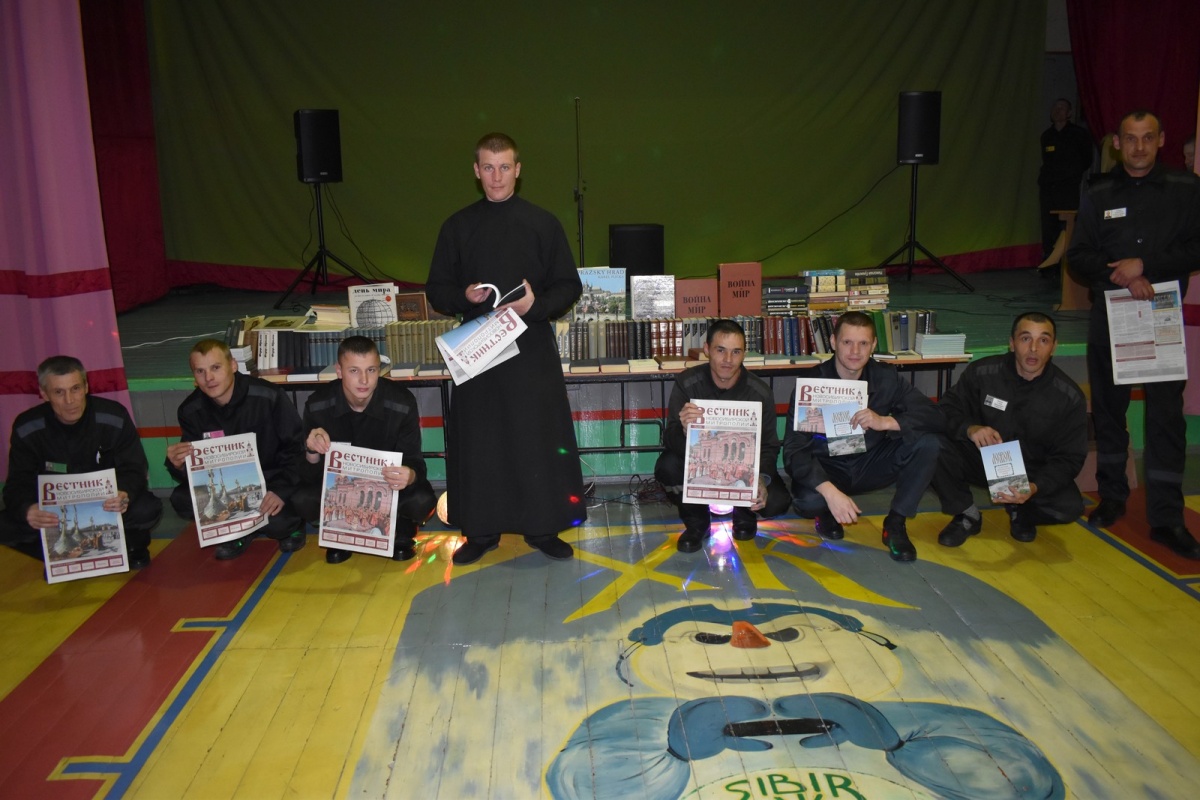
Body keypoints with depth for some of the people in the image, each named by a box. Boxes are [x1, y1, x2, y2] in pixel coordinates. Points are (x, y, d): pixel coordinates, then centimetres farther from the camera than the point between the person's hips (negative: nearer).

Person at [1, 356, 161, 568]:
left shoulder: (114, 417, -14)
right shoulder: (26, 428, -10)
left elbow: (133, 470, -12)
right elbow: (18, 484, -10)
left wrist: (125, 495, -38)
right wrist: (27, 509, -35)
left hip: (107, 505, -2)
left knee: (147, 509, -31)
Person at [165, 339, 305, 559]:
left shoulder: (269, 397, -19)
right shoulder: (191, 410, -7)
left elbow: (296, 447, -13)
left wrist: (282, 489, -26)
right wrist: (178, 465, -27)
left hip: (271, 482, -4)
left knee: (279, 520, -32)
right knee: (181, 499, -20)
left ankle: (289, 526, 7)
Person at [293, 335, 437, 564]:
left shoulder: (402, 402, -23)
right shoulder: (318, 405, -19)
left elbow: (415, 465, -21)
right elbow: (309, 475, -15)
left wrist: (410, 476, -47)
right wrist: (312, 452, -40)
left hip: (389, 483, -1)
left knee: (422, 501, -31)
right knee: (300, 500, -26)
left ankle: (401, 531, 7)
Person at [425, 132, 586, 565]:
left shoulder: (543, 223, 3)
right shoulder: (458, 226, 7)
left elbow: (569, 286, 4)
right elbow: (436, 289, 9)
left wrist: (537, 304, -15)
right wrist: (464, 296, -11)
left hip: (533, 348, -1)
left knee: (540, 437, 0)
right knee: (478, 440, 3)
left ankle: (543, 527, 14)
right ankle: (481, 530, 17)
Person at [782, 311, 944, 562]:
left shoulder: (886, 377, -7)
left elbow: (936, 417, -14)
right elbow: (793, 450, -23)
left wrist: (886, 422, -32)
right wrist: (830, 491, -38)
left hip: (871, 464, 3)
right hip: (826, 468, -3)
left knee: (928, 443, -21)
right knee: (808, 500, -37)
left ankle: (896, 523, -7)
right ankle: (826, 512, 3)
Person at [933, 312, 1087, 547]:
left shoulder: (1070, 397, -12)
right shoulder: (982, 372, -14)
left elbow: (1070, 458, -11)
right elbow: (947, 409, -11)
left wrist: (1035, 487, -32)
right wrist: (969, 428, -36)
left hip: (1033, 473, 0)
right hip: (981, 461, 0)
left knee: (1069, 507, -28)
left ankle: (1021, 511, 11)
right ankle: (967, 515, -2)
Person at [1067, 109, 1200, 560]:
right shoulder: (1098, 195, 8)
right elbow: (1078, 256, 2)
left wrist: (1145, 264, -14)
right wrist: (1121, 275, -14)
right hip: (1109, 315, 2)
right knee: (1108, 408, 9)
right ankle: (1112, 496, 24)